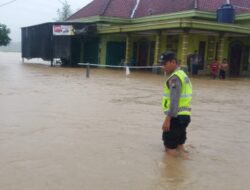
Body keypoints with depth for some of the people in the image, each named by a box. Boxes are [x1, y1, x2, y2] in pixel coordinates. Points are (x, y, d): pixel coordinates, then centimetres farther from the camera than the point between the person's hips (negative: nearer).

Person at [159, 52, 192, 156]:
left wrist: (167, 119, -23)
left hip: (176, 117, -10)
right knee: (179, 144, 19)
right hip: (184, 116, 10)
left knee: (170, 147, -2)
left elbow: (174, 100, -22)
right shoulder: (182, 74, 17)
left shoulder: (175, 78, -14)